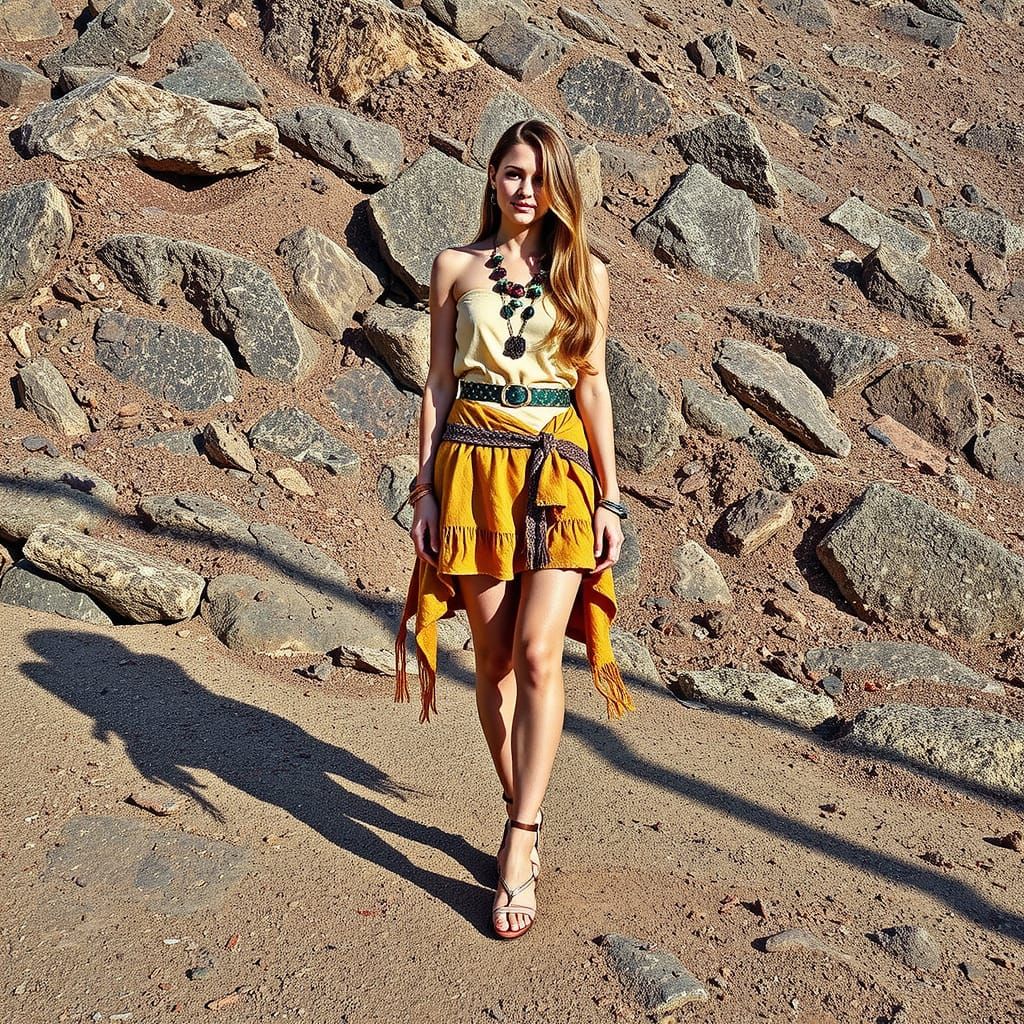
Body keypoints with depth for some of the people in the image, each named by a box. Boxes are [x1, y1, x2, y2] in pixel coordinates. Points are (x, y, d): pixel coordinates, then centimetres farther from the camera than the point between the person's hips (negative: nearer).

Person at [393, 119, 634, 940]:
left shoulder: (584, 272, 9)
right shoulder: (456, 267, 9)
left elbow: (593, 386, 9)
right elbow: (439, 383, 8)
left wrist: (610, 497, 4)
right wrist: (425, 488, 1)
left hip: (558, 471, -1)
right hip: (473, 466, 1)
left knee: (537, 652, -13)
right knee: (495, 659, 4)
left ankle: (518, 845, -7)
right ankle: (525, 816, 20)